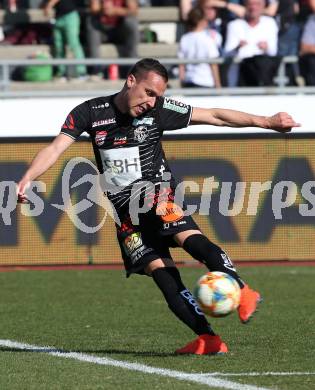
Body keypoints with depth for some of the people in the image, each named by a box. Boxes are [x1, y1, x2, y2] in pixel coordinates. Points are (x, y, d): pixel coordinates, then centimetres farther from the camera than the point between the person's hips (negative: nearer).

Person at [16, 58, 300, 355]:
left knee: (189, 237, -31)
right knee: (160, 271, -11)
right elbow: (55, 149, -4)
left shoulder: (159, 110, -2)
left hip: (157, 195, -2)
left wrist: (265, 122, -8)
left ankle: (242, 292, -40)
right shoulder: (91, 112, 1)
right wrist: (26, 180, -21)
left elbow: (215, 116, -1)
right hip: (125, 212, 2)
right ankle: (207, 338, -15)